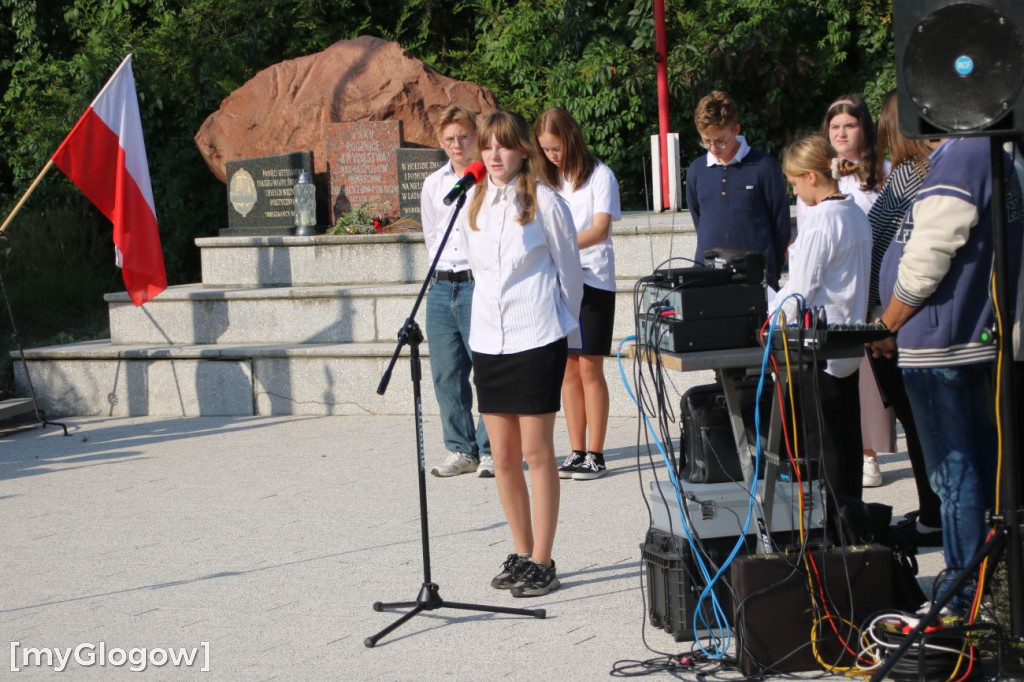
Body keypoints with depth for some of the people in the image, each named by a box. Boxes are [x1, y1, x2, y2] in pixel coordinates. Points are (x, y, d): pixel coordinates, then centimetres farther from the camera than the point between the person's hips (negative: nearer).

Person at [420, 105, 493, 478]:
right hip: (441, 288, 5)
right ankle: (461, 450, 14)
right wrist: (442, 273, 16)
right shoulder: (433, 184, 14)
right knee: (446, 374, 5)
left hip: (479, 283, -5)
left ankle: (490, 450, 3)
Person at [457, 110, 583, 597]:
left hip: (538, 338, -5)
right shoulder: (472, 207, 10)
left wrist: (564, 330, 8)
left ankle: (542, 561, 3)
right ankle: (521, 554, 20)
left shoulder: (544, 202, -6)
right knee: (503, 456, 8)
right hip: (488, 339, 5)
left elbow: (570, 272, 2)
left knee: (536, 452, -3)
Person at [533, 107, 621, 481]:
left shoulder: (599, 175, -4)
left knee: (590, 368, -4)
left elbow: (601, 229, -15)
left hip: (593, 279, -5)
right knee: (568, 368, 6)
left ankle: (595, 455, 1)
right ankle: (576, 452, 11)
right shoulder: (548, 180, 12)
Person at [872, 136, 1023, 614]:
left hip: (940, 347, -10)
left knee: (953, 472, -3)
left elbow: (924, 264, -22)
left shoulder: (959, 160, -19)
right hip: (981, 340, 10)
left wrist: (887, 325, -8)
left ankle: (966, 595, 3)